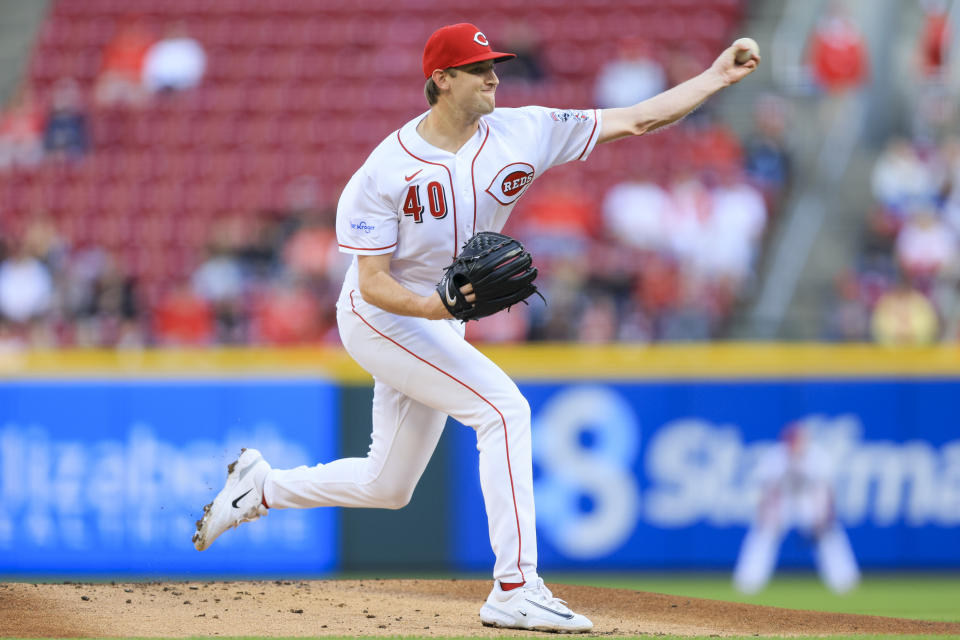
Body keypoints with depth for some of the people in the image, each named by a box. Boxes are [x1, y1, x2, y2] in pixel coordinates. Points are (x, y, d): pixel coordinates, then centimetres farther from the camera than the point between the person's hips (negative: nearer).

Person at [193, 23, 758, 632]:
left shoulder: (523, 134, -9)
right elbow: (373, 283, -20)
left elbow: (636, 120, -8)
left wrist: (718, 76, -14)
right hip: (378, 316, -7)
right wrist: (435, 305, -38)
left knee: (388, 487, 15)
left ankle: (263, 486, 37)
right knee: (503, 407, -23)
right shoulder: (387, 170, -20)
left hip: (436, 322, 7)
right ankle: (515, 591, -24)